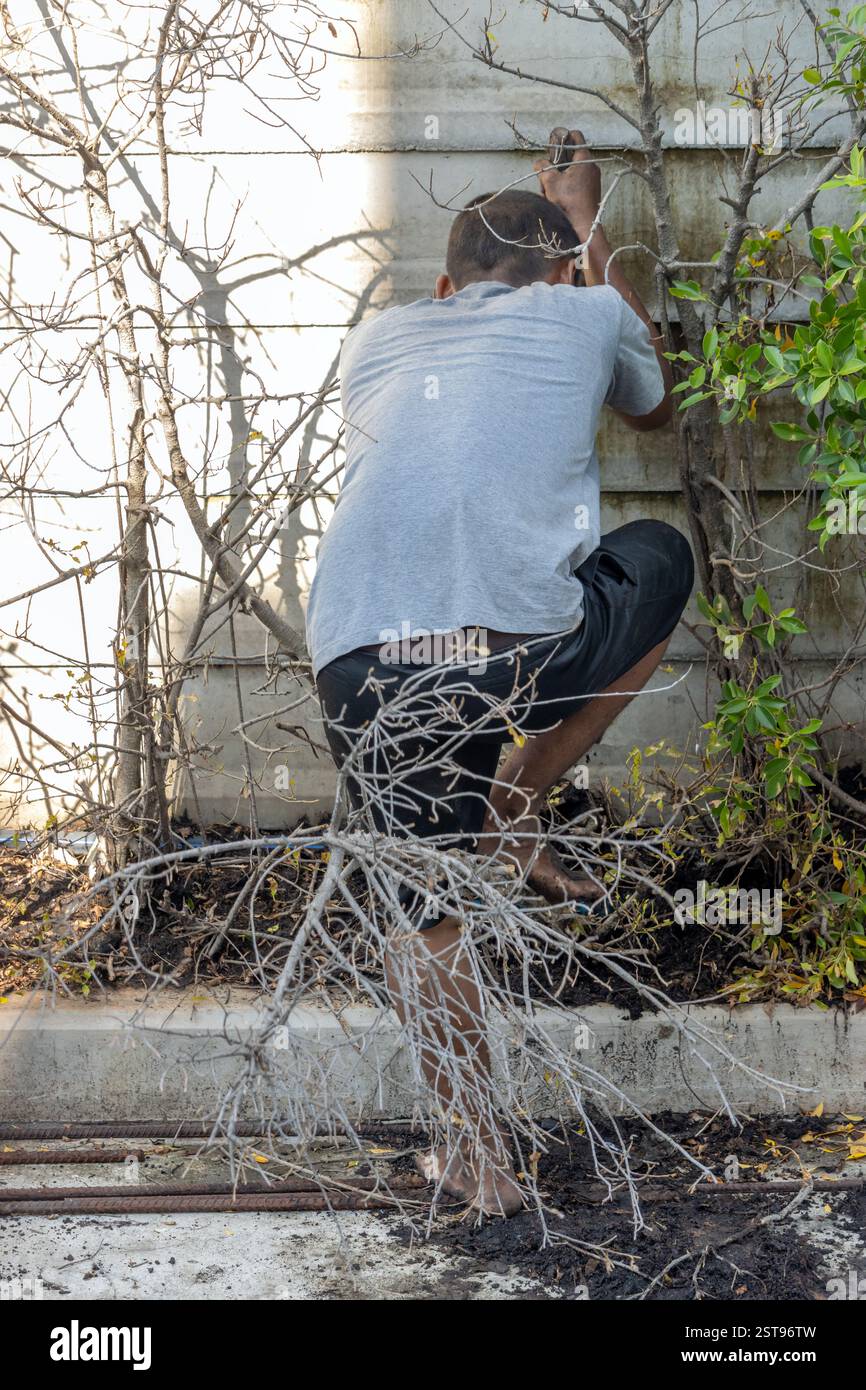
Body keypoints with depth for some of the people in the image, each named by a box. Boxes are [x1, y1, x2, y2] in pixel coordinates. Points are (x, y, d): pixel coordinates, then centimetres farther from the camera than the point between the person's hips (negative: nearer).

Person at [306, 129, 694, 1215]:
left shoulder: (374, 339, 27)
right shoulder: (587, 313, 20)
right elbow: (653, 403, 44)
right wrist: (587, 230, 56)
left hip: (358, 664, 3)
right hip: (524, 647, -3)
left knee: (425, 911, 25)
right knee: (662, 559, 29)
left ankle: (481, 1160, 30)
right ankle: (512, 810, 20)